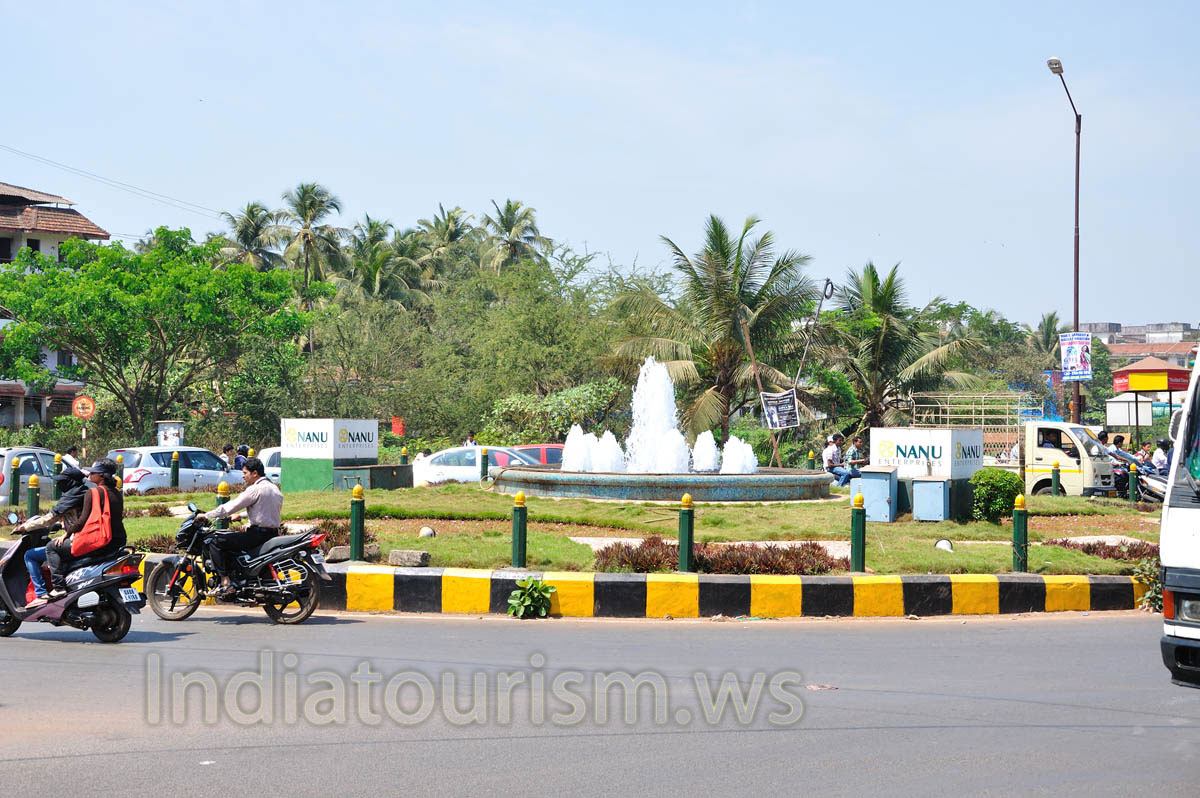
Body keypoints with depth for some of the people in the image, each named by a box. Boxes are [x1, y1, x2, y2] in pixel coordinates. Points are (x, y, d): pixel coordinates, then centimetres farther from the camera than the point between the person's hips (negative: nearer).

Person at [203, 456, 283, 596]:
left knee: (216, 541, -9)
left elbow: (230, 506, -15)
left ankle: (226, 582, -17)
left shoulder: (256, 489, -14)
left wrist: (206, 515, -7)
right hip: (273, 533, 10)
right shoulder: (274, 488, 14)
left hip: (258, 535, -10)